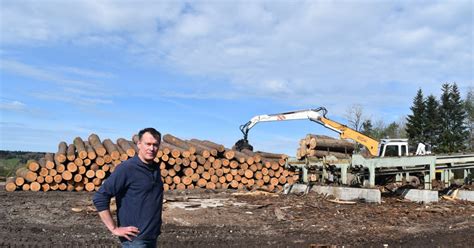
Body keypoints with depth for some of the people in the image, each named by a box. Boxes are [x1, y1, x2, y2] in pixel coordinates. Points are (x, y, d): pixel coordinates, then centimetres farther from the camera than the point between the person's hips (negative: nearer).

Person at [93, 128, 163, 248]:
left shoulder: (155, 168, 6)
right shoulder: (126, 168, -15)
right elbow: (100, 198, -17)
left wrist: (157, 223, 14)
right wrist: (114, 229, -16)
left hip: (152, 236, 7)